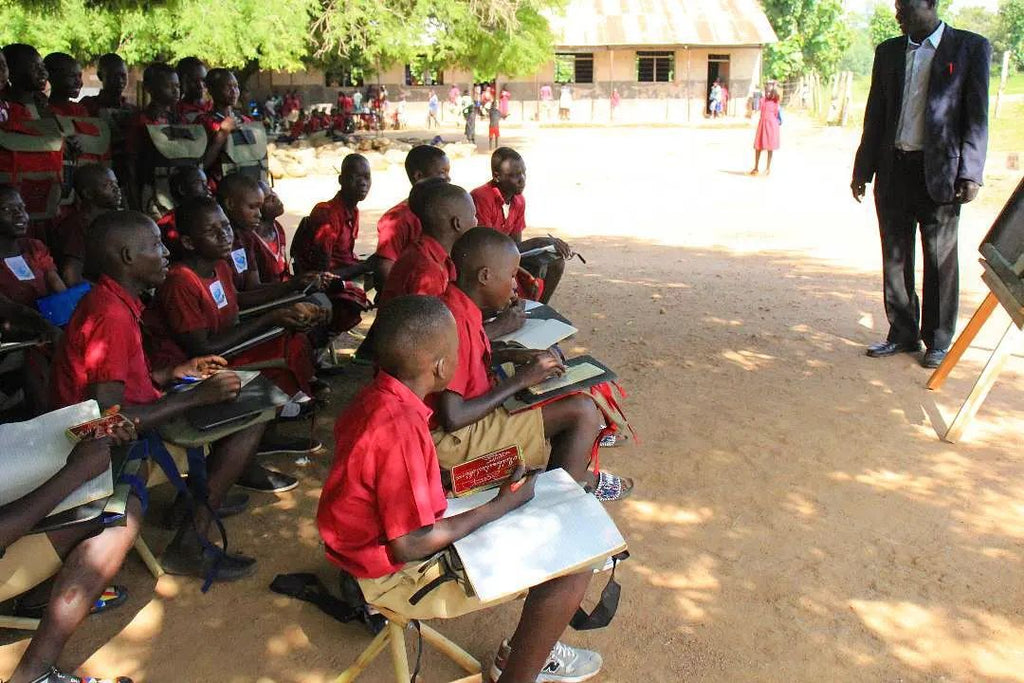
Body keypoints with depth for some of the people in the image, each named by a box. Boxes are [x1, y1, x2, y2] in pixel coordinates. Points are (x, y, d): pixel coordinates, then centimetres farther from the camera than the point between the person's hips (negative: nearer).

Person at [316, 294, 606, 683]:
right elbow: (409, 547, -29)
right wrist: (501, 505, -19)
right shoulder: (402, 428, -32)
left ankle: (529, 647, 26)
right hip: (398, 573, -9)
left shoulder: (375, 399, -5)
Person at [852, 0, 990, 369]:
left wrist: (970, 173, -11)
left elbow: (977, 117, -3)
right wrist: (863, 169, 9)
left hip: (940, 172, -4)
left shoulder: (971, 47, 0)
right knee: (895, 256, 8)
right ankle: (903, 333, 20)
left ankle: (938, 341, 15)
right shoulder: (888, 51, 11)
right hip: (893, 170, 4)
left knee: (940, 260, 4)